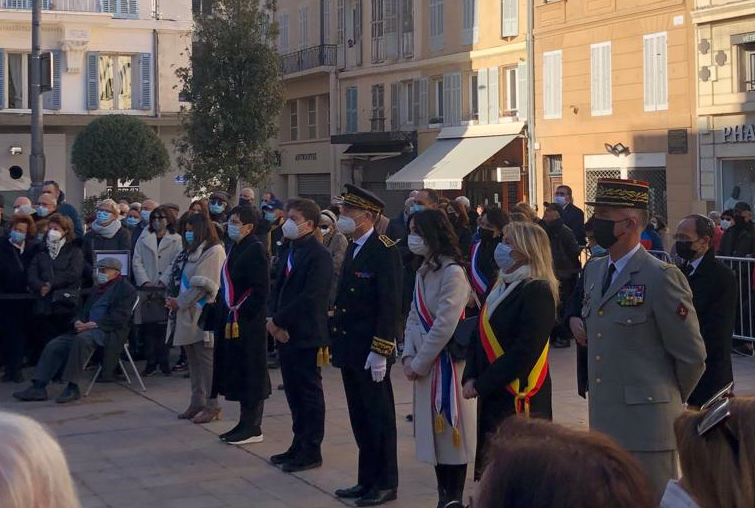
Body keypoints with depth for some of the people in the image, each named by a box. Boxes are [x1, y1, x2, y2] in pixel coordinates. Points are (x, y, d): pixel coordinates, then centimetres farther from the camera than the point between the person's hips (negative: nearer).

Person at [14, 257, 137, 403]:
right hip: (87, 329, 8)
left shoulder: (126, 289, 0)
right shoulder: (98, 289, 26)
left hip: (108, 331, -8)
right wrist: (78, 322, -1)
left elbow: (119, 317, -12)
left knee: (81, 339, -37)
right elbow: (84, 310, 23)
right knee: (54, 345, -9)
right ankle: (39, 387, -11)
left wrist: (94, 324, -18)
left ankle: (72, 387, -33)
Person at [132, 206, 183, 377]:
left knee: (164, 326, -3)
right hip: (147, 290, 2)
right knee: (148, 327, -2)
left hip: (167, 290, -2)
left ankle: (163, 362, 5)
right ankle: (151, 363, 3)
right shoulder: (143, 239, 14)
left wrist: (163, 281, -13)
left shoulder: (176, 240, 6)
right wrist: (144, 281, -6)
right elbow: (137, 262, 7)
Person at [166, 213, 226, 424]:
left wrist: (180, 303, -12)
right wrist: (174, 300, 0)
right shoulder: (191, 251, 18)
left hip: (202, 315, -9)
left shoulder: (214, 251, -9)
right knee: (193, 360, 11)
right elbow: (177, 277, 16)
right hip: (187, 314, 9)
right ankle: (197, 402, 17)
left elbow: (202, 285, -15)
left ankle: (211, 406, -1)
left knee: (206, 360, -5)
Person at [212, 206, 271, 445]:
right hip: (231, 322, 9)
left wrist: (242, 314, -18)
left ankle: (253, 429, 5)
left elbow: (261, 290, -18)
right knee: (237, 372, 13)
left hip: (248, 324, -9)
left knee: (250, 372, -2)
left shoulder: (255, 250, -13)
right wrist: (221, 312, 11)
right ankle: (246, 423, 21)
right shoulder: (235, 249, 14)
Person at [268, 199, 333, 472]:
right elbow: (279, 288, 12)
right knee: (294, 392, 14)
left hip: (306, 336, -8)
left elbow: (309, 297, -20)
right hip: (286, 334, 8)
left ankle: (311, 451, 8)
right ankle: (299, 444, 24)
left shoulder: (319, 255, -14)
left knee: (309, 392, 1)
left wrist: (278, 321, -16)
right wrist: (275, 321, -3)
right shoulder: (290, 251, 13)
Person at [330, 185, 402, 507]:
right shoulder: (352, 249, 13)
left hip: (371, 352, -8)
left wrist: (380, 351, -20)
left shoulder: (384, 251, -14)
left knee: (379, 418, 1)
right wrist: (337, 340, 12)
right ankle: (367, 480, 23)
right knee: (360, 418, 14)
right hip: (350, 349, 8)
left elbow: (390, 304, -18)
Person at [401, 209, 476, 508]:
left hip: (447, 363, -8)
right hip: (424, 364, 8)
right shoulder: (424, 271, 11)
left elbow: (444, 326, -20)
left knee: (452, 431, 0)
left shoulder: (453, 273, -16)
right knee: (434, 432, 11)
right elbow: (414, 316, 12)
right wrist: (408, 356, -1)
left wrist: (419, 363, -14)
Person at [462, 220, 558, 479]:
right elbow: (480, 336, 16)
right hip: (491, 396, 8)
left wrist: (482, 385, -15)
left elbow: (525, 351, -19)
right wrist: (470, 377, 0)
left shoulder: (538, 291, -13)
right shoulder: (500, 287, 14)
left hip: (521, 399, -8)